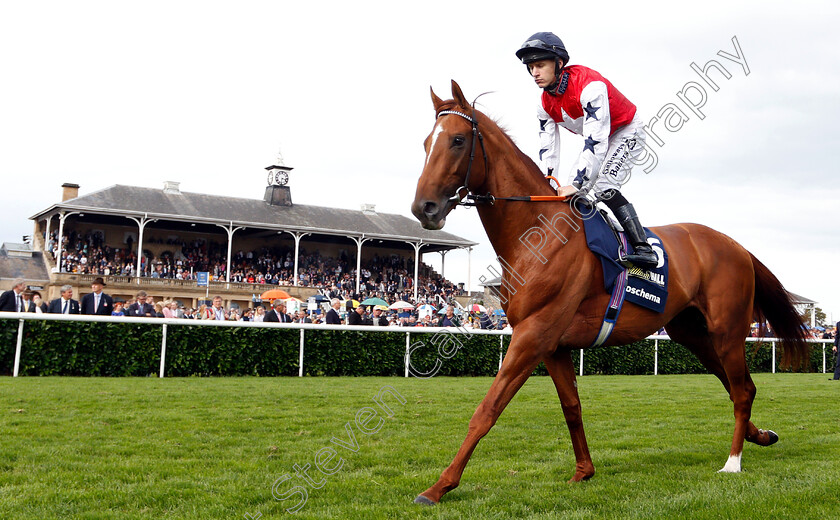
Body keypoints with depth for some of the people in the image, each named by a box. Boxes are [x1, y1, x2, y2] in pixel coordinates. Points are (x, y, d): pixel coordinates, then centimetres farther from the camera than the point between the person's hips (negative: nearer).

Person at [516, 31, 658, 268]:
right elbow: (547, 149, -4)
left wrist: (578, 183, -42)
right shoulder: (545, 104, -8)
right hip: (597, 138, 9)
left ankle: (643, 249, -27)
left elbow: (596, 141, -39)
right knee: (571, 193, 1)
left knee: (603, 188, -26)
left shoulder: (589, 85, -33)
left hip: (627, 131, -9)